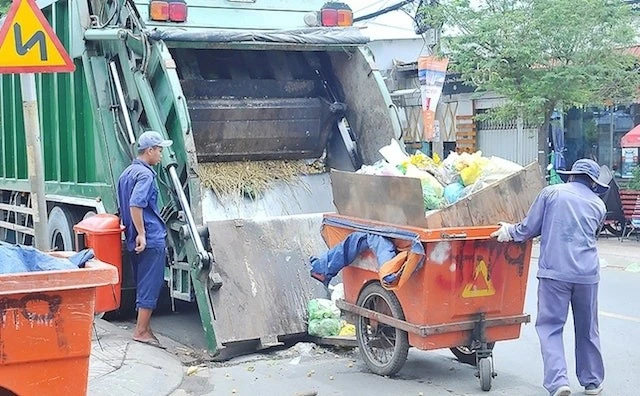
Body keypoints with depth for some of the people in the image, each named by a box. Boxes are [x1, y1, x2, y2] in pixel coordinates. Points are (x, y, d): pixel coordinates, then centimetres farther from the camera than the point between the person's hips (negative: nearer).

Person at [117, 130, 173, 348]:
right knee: (151, 286, -4)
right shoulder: (145, 174, -14)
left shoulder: (127, 173, 16)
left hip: (134, 241, 10)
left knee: (143, 285, 15)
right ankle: (141, 331, -1)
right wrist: (141, 233, -24)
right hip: (151, 240, -10)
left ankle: (144, 328, 22)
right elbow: (135, 204, -26)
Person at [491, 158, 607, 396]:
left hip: (554, 271, -3)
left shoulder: (551, 193, 4)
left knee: (550, 326, 0)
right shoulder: (598, 205, 13)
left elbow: (529, 228, 4)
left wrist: (508, 231, 23)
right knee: (587, 329, 16)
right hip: (587, 272, 3)